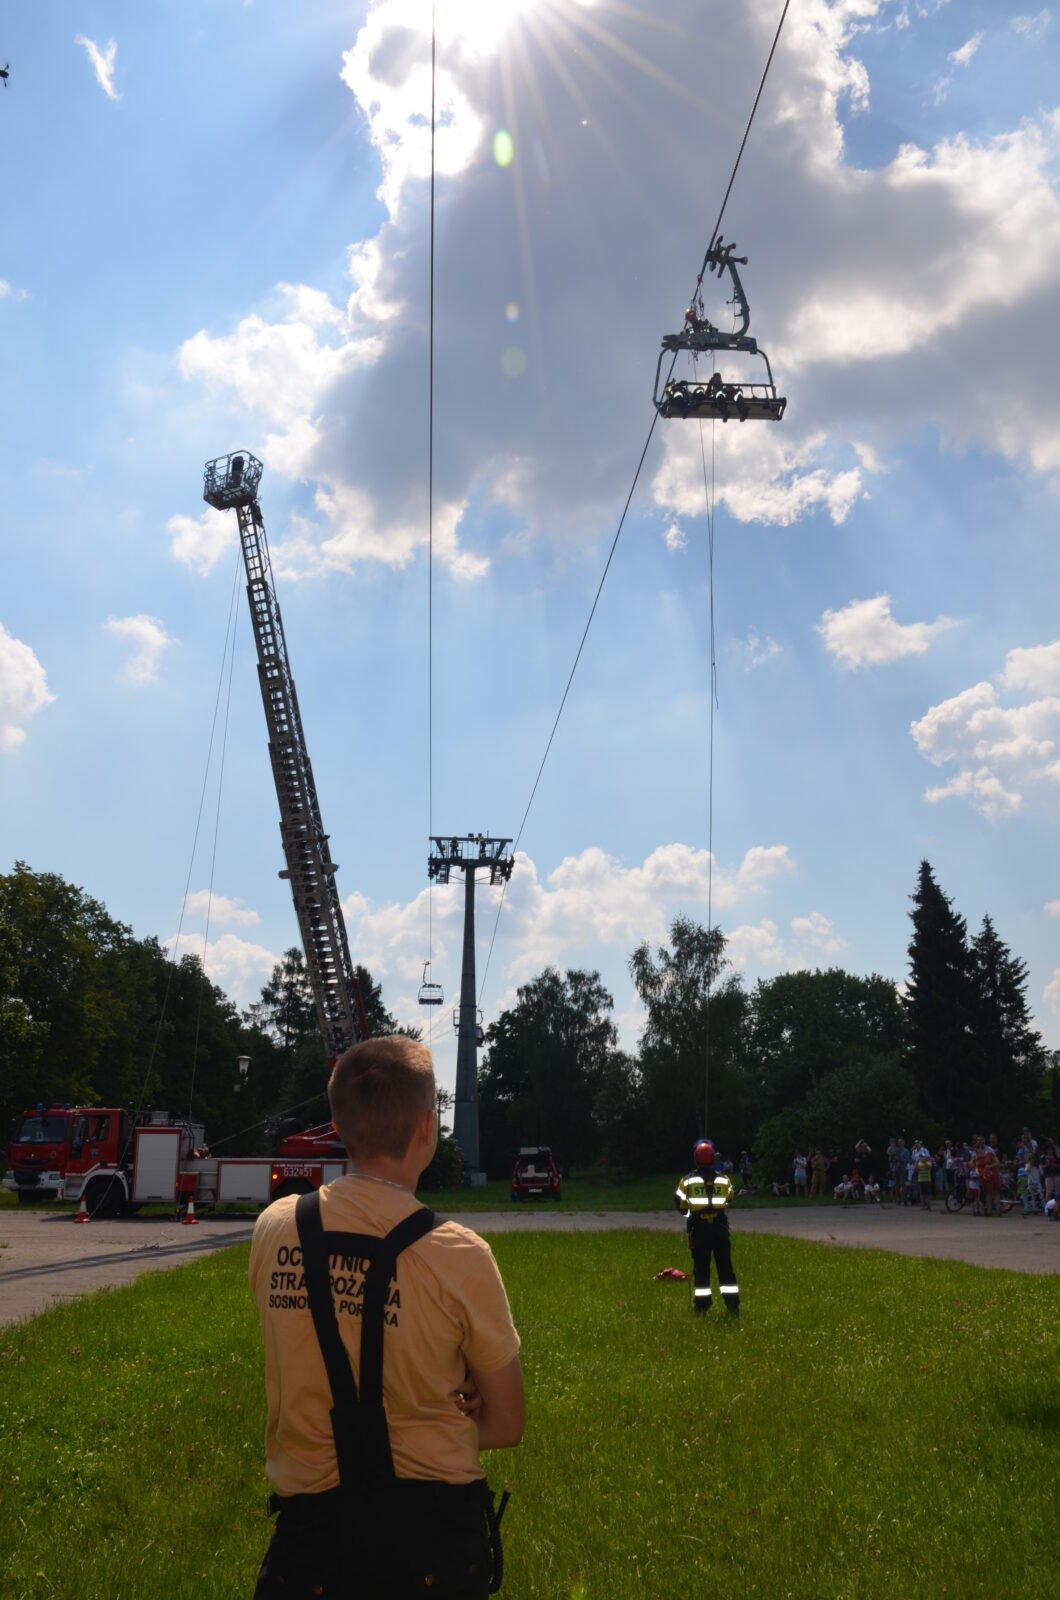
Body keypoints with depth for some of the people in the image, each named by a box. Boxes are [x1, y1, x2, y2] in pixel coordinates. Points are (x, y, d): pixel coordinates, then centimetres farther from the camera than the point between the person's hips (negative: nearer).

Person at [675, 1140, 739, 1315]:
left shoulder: (688, 1180, -6)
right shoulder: (723, 1179, 0)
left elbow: (680, 1204, 1)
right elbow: (729, 1199, 12)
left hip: (698, 1228, -1)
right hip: (720, 1226, 1)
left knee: (701, 1268, 6)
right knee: (725, 1266, 8)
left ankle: (701, 1307, 6)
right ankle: (732, 1305, 8)